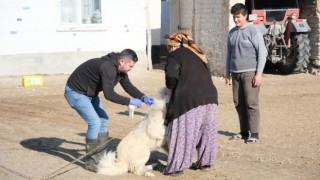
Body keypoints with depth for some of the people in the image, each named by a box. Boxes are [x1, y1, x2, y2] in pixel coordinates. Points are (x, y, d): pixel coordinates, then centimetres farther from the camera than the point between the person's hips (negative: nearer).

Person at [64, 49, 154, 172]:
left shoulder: (120, 69, -2)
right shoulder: (108, 68, -32)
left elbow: (128, 86, 9)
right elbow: (109, 94, -37)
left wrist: (143, 97, -6)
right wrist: (130, 101, -31)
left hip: (89, 93, 10)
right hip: (76, 92, -10)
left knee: (103, 120, 8)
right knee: (94, 123, -16)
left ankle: (100, 157, 15)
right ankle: (91, 162, -6)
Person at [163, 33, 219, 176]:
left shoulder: (175, 55, 3)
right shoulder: (198, 54, 25)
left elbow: (172, 75, -13)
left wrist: (170, 89, 5)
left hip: (189, 99, -7)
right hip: (209, 95, 7)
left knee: (182, 133, 0)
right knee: (206, 131, 15)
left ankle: (176, 167, 3)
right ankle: (204, 162, 24)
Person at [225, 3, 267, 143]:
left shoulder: (253, 31, -7)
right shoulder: (232, 32, 12)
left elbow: (262, 52, -9)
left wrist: (259, 73, -15)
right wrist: (227, 73, 16)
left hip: (250, 72, -6)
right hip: (235, 73, 6)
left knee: (251, 103, -7)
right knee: (239, 103, 6)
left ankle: (254, 134, -3)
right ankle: (244, 132, 14)